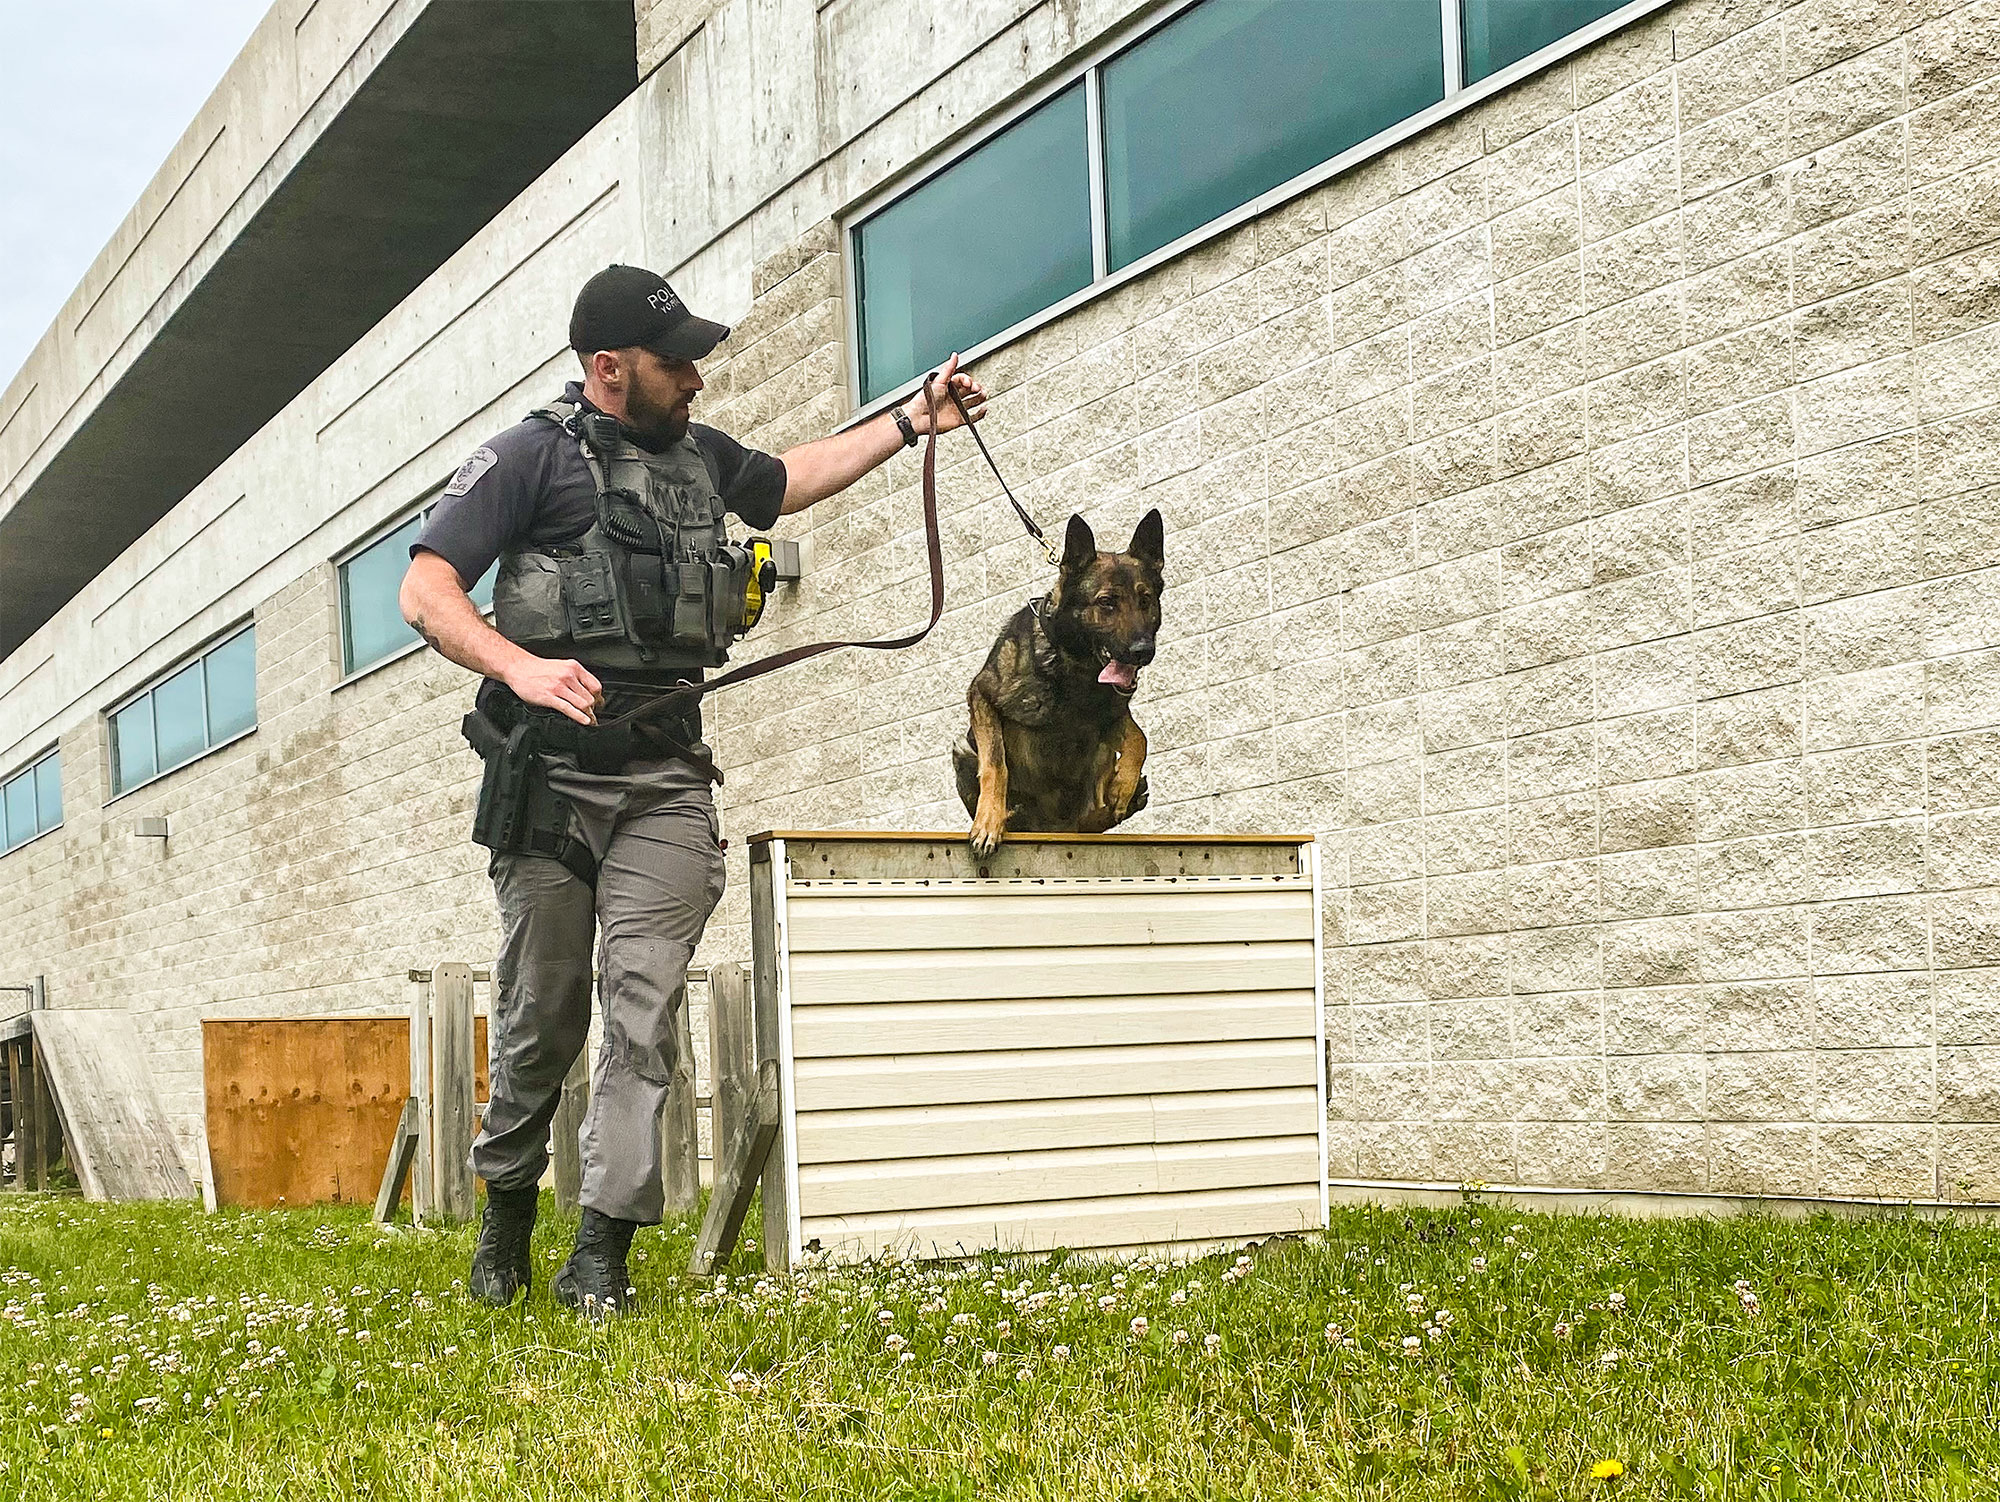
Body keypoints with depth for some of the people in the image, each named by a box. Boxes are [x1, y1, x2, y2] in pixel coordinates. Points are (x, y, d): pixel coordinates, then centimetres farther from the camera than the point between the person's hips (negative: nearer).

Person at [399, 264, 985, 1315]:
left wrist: (915, 421, 38)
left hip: (667, 776, 4)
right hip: (552, 771, -4)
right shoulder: (534, 454, 0)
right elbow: (425, 590, -6)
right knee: (541, 1011, 3)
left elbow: (794, 478, 40)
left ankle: (601, 1251, -7)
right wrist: (521, 668, -22)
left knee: (644, 1005, -7)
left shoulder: (698, 456, 19)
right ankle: (507, 1213, 24)